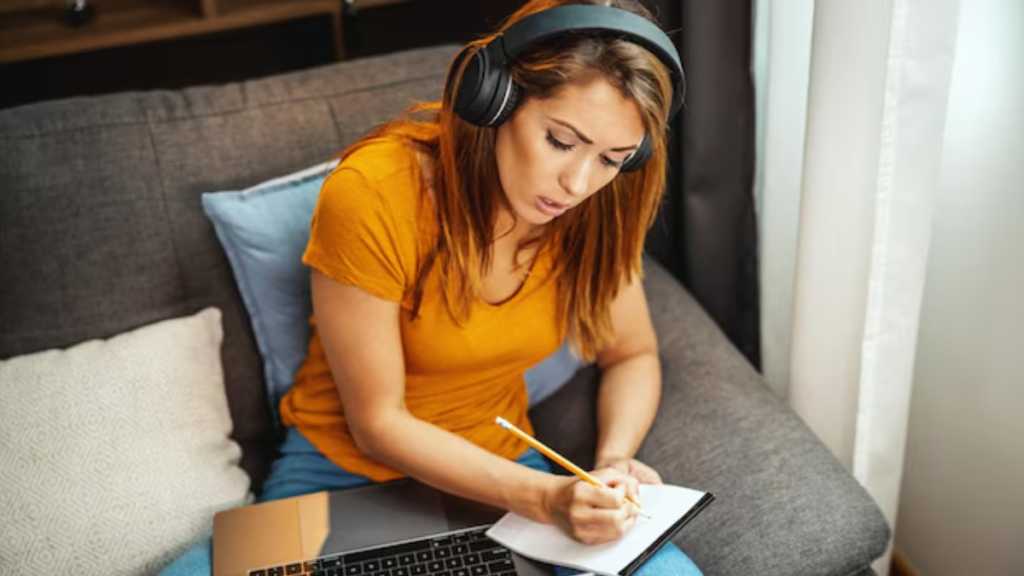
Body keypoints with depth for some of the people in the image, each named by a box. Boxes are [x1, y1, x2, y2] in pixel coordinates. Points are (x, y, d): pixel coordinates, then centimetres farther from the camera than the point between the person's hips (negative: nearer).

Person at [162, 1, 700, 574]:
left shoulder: (595, 205, -13)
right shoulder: (373, 193, -26)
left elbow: (633, 355, 3)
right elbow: (377, 424, -19)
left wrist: (613, 459, -17)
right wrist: (543, 498, -28)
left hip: (503, 469, 2)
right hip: (344, 470, -1)